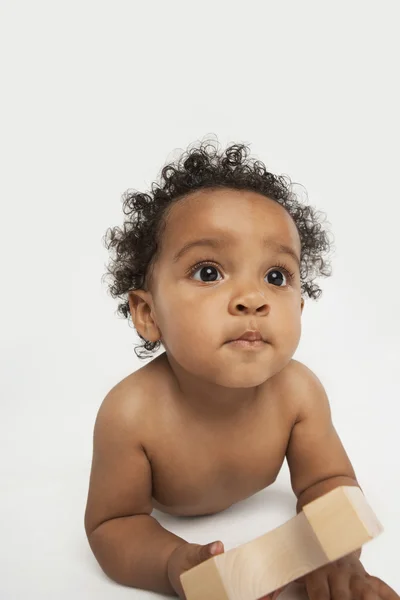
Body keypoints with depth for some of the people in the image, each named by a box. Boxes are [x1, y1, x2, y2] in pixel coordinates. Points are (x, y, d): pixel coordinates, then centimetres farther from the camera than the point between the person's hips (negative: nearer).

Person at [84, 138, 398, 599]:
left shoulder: (299, 392, -35)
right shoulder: (132, 415, -43)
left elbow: (327, 482, -21)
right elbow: (111, 524, -30)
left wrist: (336, 551, -42)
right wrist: (173, 562, -51)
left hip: (250, 505, 2)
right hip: (160, 508, -1)